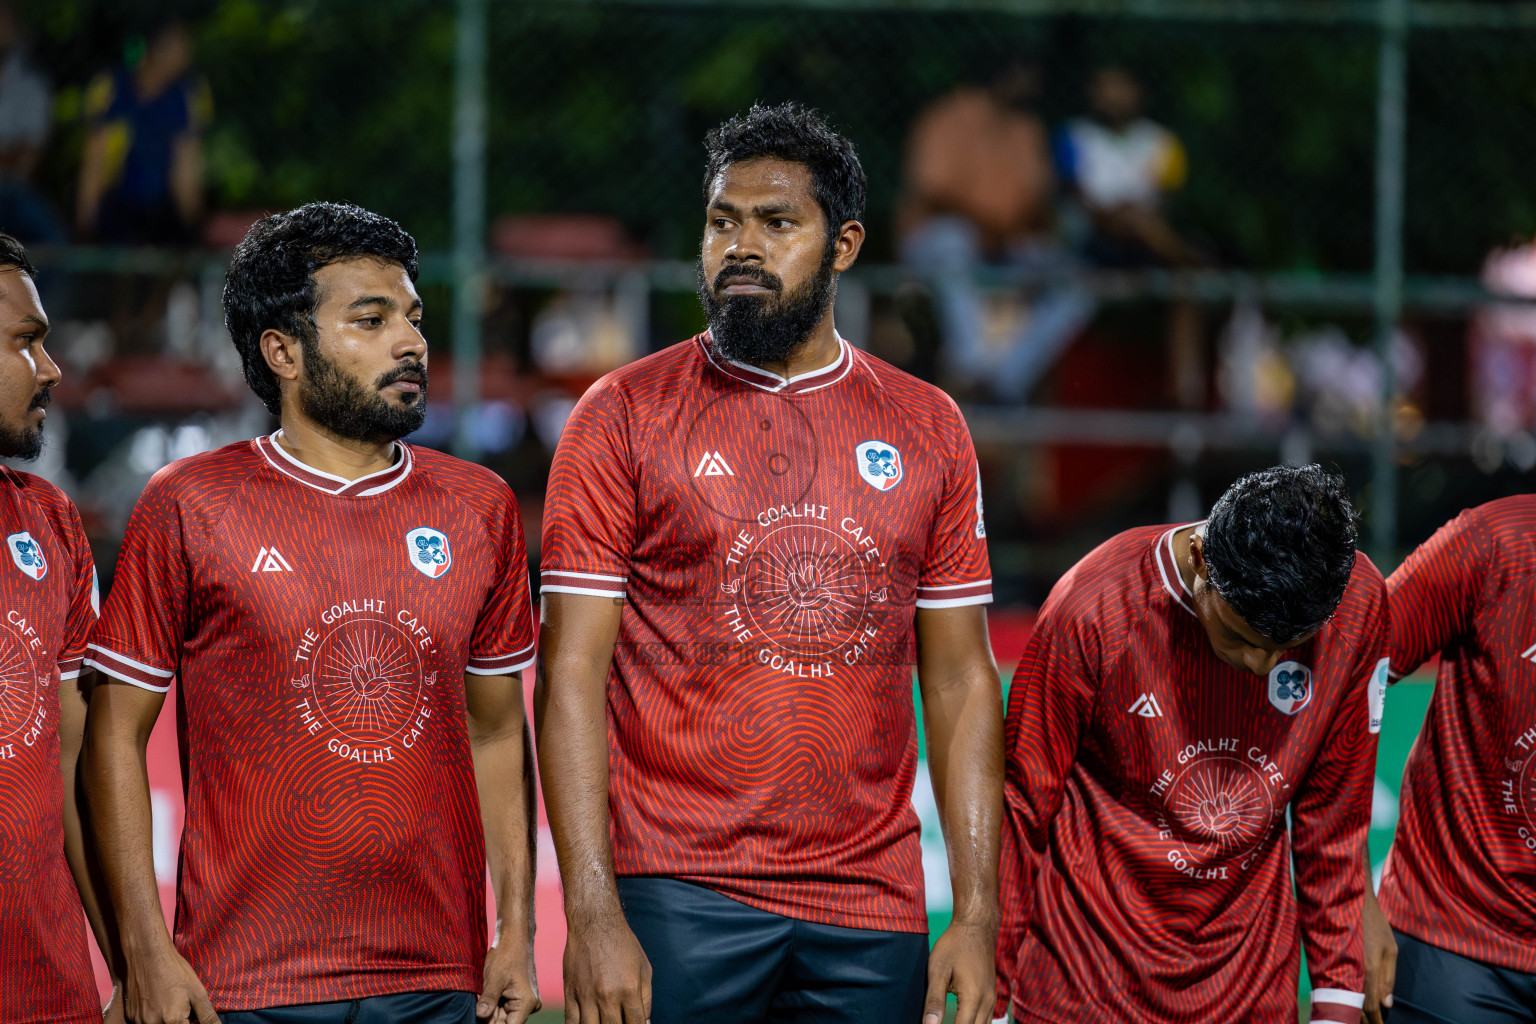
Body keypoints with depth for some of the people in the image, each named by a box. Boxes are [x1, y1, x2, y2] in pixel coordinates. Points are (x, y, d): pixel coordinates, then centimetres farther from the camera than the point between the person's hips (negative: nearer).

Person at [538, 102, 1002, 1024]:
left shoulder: (927, 429, 10)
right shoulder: (627, 416, 1)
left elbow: (962, 681, 11)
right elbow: (572, 673, -3)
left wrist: (978, 915, 3)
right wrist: (592, 914, -12)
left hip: (870, 918, 3)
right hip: (678, 901, -3)